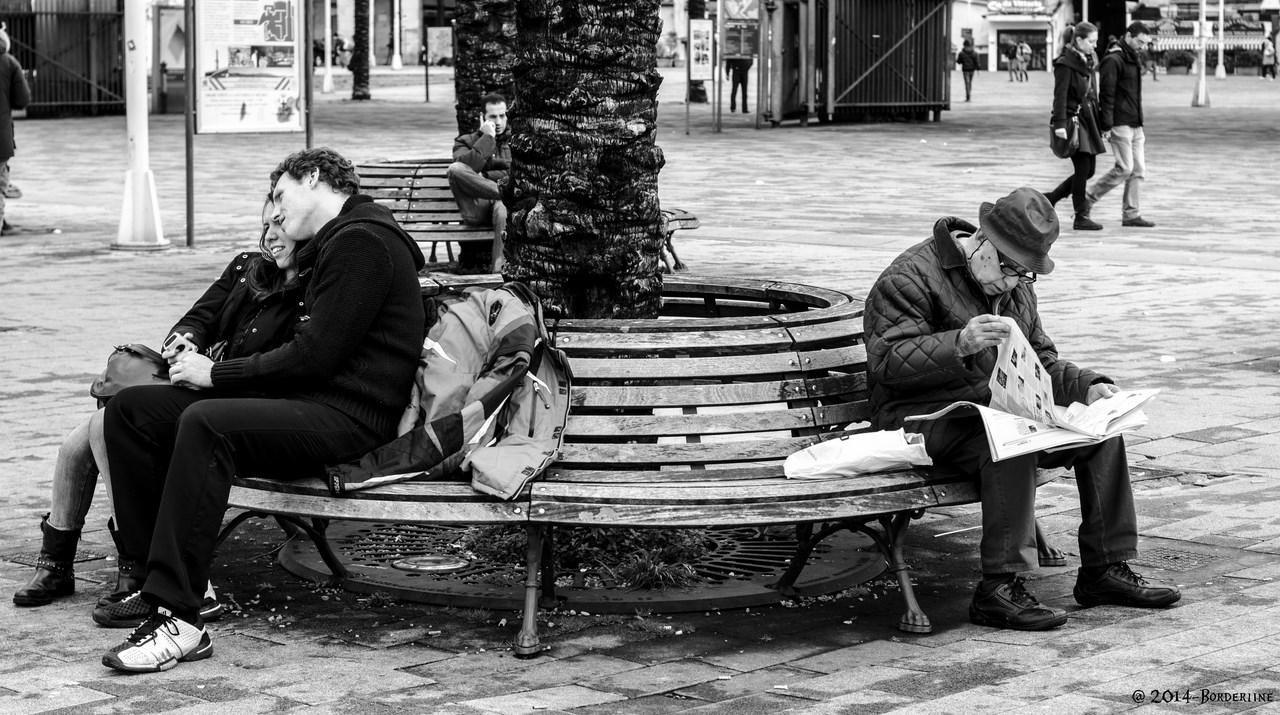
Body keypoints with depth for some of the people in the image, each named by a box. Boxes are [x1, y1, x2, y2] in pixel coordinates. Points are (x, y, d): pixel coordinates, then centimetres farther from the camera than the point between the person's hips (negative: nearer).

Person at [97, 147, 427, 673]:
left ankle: (180, 621, -37)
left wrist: (216, 374, -9)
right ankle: (165, 581, 0)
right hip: (308, 399, 10)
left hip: (347, 416, -10)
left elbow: (314, 355, -17)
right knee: (130, 408, 0)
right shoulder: (332, 244, 24)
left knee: (205, 424, -35)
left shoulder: (363, 242, -10)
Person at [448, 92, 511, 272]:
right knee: (455, 169, -27)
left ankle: (500, 270, -48)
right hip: (477, 208, 0)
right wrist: (487, 138, -3)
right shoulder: (466, 142, 18)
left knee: (502, 209, -40)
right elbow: (467, 166, -6)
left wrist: (483, 176, -3)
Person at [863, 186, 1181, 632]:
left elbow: (1040, 361, 22)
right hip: (927, 418, -8)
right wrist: (959, 345, -34)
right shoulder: (912, 277, -11)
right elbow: (888, 363, -19)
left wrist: (1087, 386, 1)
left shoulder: (1016, 287, 16)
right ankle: (998, 590, -37)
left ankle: (1106, 570, -2)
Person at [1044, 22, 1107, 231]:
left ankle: (1049, 199, 20)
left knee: (1088, 170, 7)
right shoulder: (1065, 64, -10)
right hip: (1072, 120, -9)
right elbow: (1060, 96, -17)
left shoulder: (1087, 63, 16)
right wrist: (1060, 124, -25)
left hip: (1087, 120, 9)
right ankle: (1081, 217, -1)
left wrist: (1098, 124, 20)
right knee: (1083, 167, -8)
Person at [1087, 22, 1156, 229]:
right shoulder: (1113, 60, -12)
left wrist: (1139, 121, 19)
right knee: (1124, 168, -11)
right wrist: (1106, 126, -20)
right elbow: (1106, 95, -16)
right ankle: (1086, 200, 1)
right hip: (1120, 124, -9)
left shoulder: (1134, 60, 17)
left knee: (1138, 170, 4)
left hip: (1135, 125, 9)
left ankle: (1132, 214, 7)